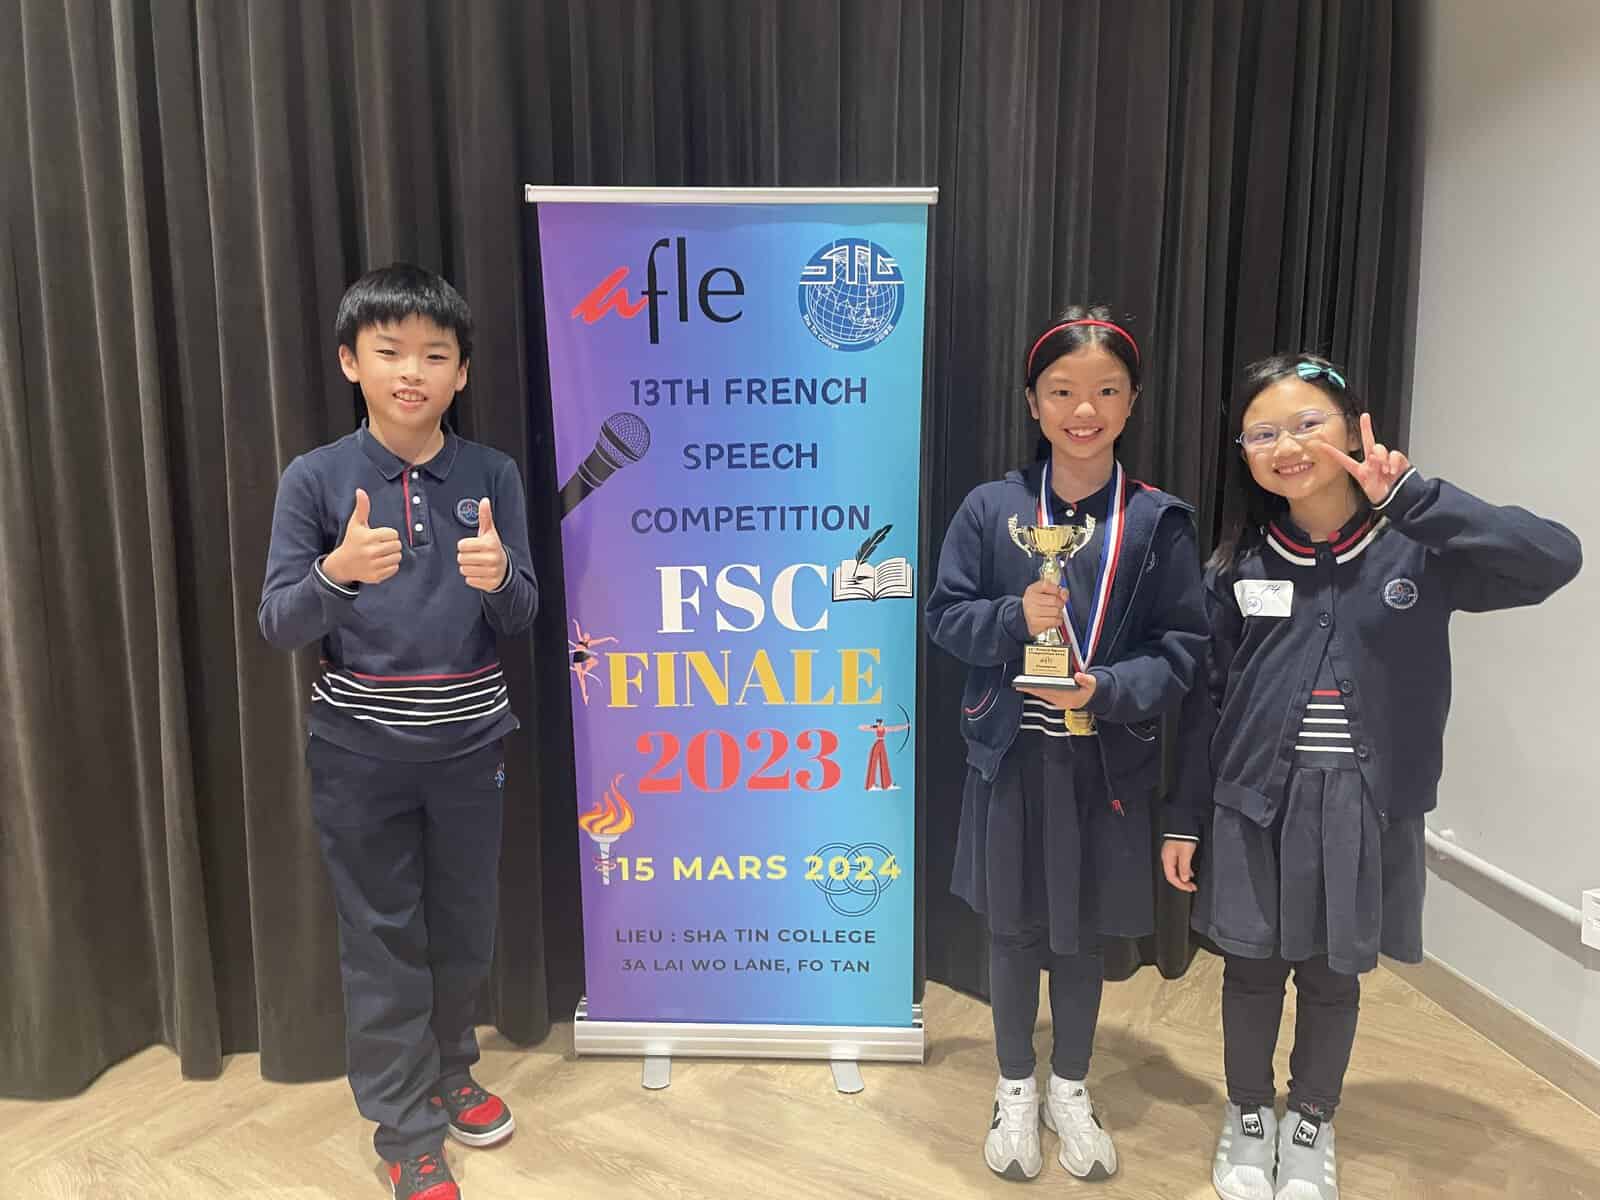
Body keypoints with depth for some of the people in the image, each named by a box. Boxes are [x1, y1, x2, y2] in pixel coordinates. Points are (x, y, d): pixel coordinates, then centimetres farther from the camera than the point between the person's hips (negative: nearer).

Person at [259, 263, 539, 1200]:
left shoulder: (494, 476, -3)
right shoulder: (316, 479, -7)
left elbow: (522, 617, -5)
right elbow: (278, 626, -9)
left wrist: (497, 576, -28)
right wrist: (338, 572, -29)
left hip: (470, 742, 2)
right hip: (360, 747, -1)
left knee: (467, 924, 16)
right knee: (383, 937, 9)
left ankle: (448, 1072, 43)